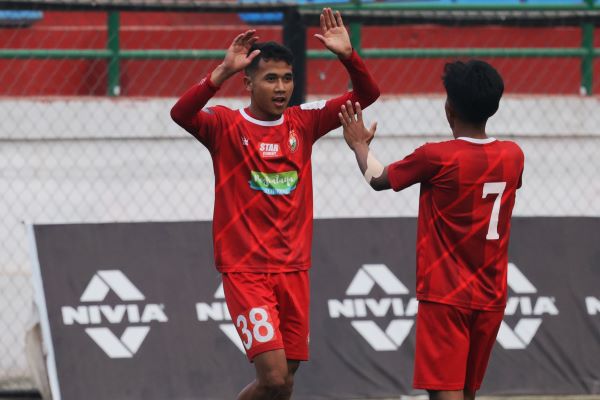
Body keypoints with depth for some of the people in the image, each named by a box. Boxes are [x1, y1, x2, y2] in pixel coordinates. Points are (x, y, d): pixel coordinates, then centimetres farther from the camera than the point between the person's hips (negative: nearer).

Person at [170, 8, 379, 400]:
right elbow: (181, 113, -25)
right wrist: (224, 71, -36)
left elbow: (366, 94, 5)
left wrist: (348, 55, -13)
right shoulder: (226, 125, -5)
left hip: (294, 271, 5)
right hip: (245, 273, -5)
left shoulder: (303, 123, 8)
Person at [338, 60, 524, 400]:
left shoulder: (435, 157, -14)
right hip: (491, 298, 6)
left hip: (444, 298, -6)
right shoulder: (513, 156, 1)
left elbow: (378, 179, 3)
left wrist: (361, 145, 22)